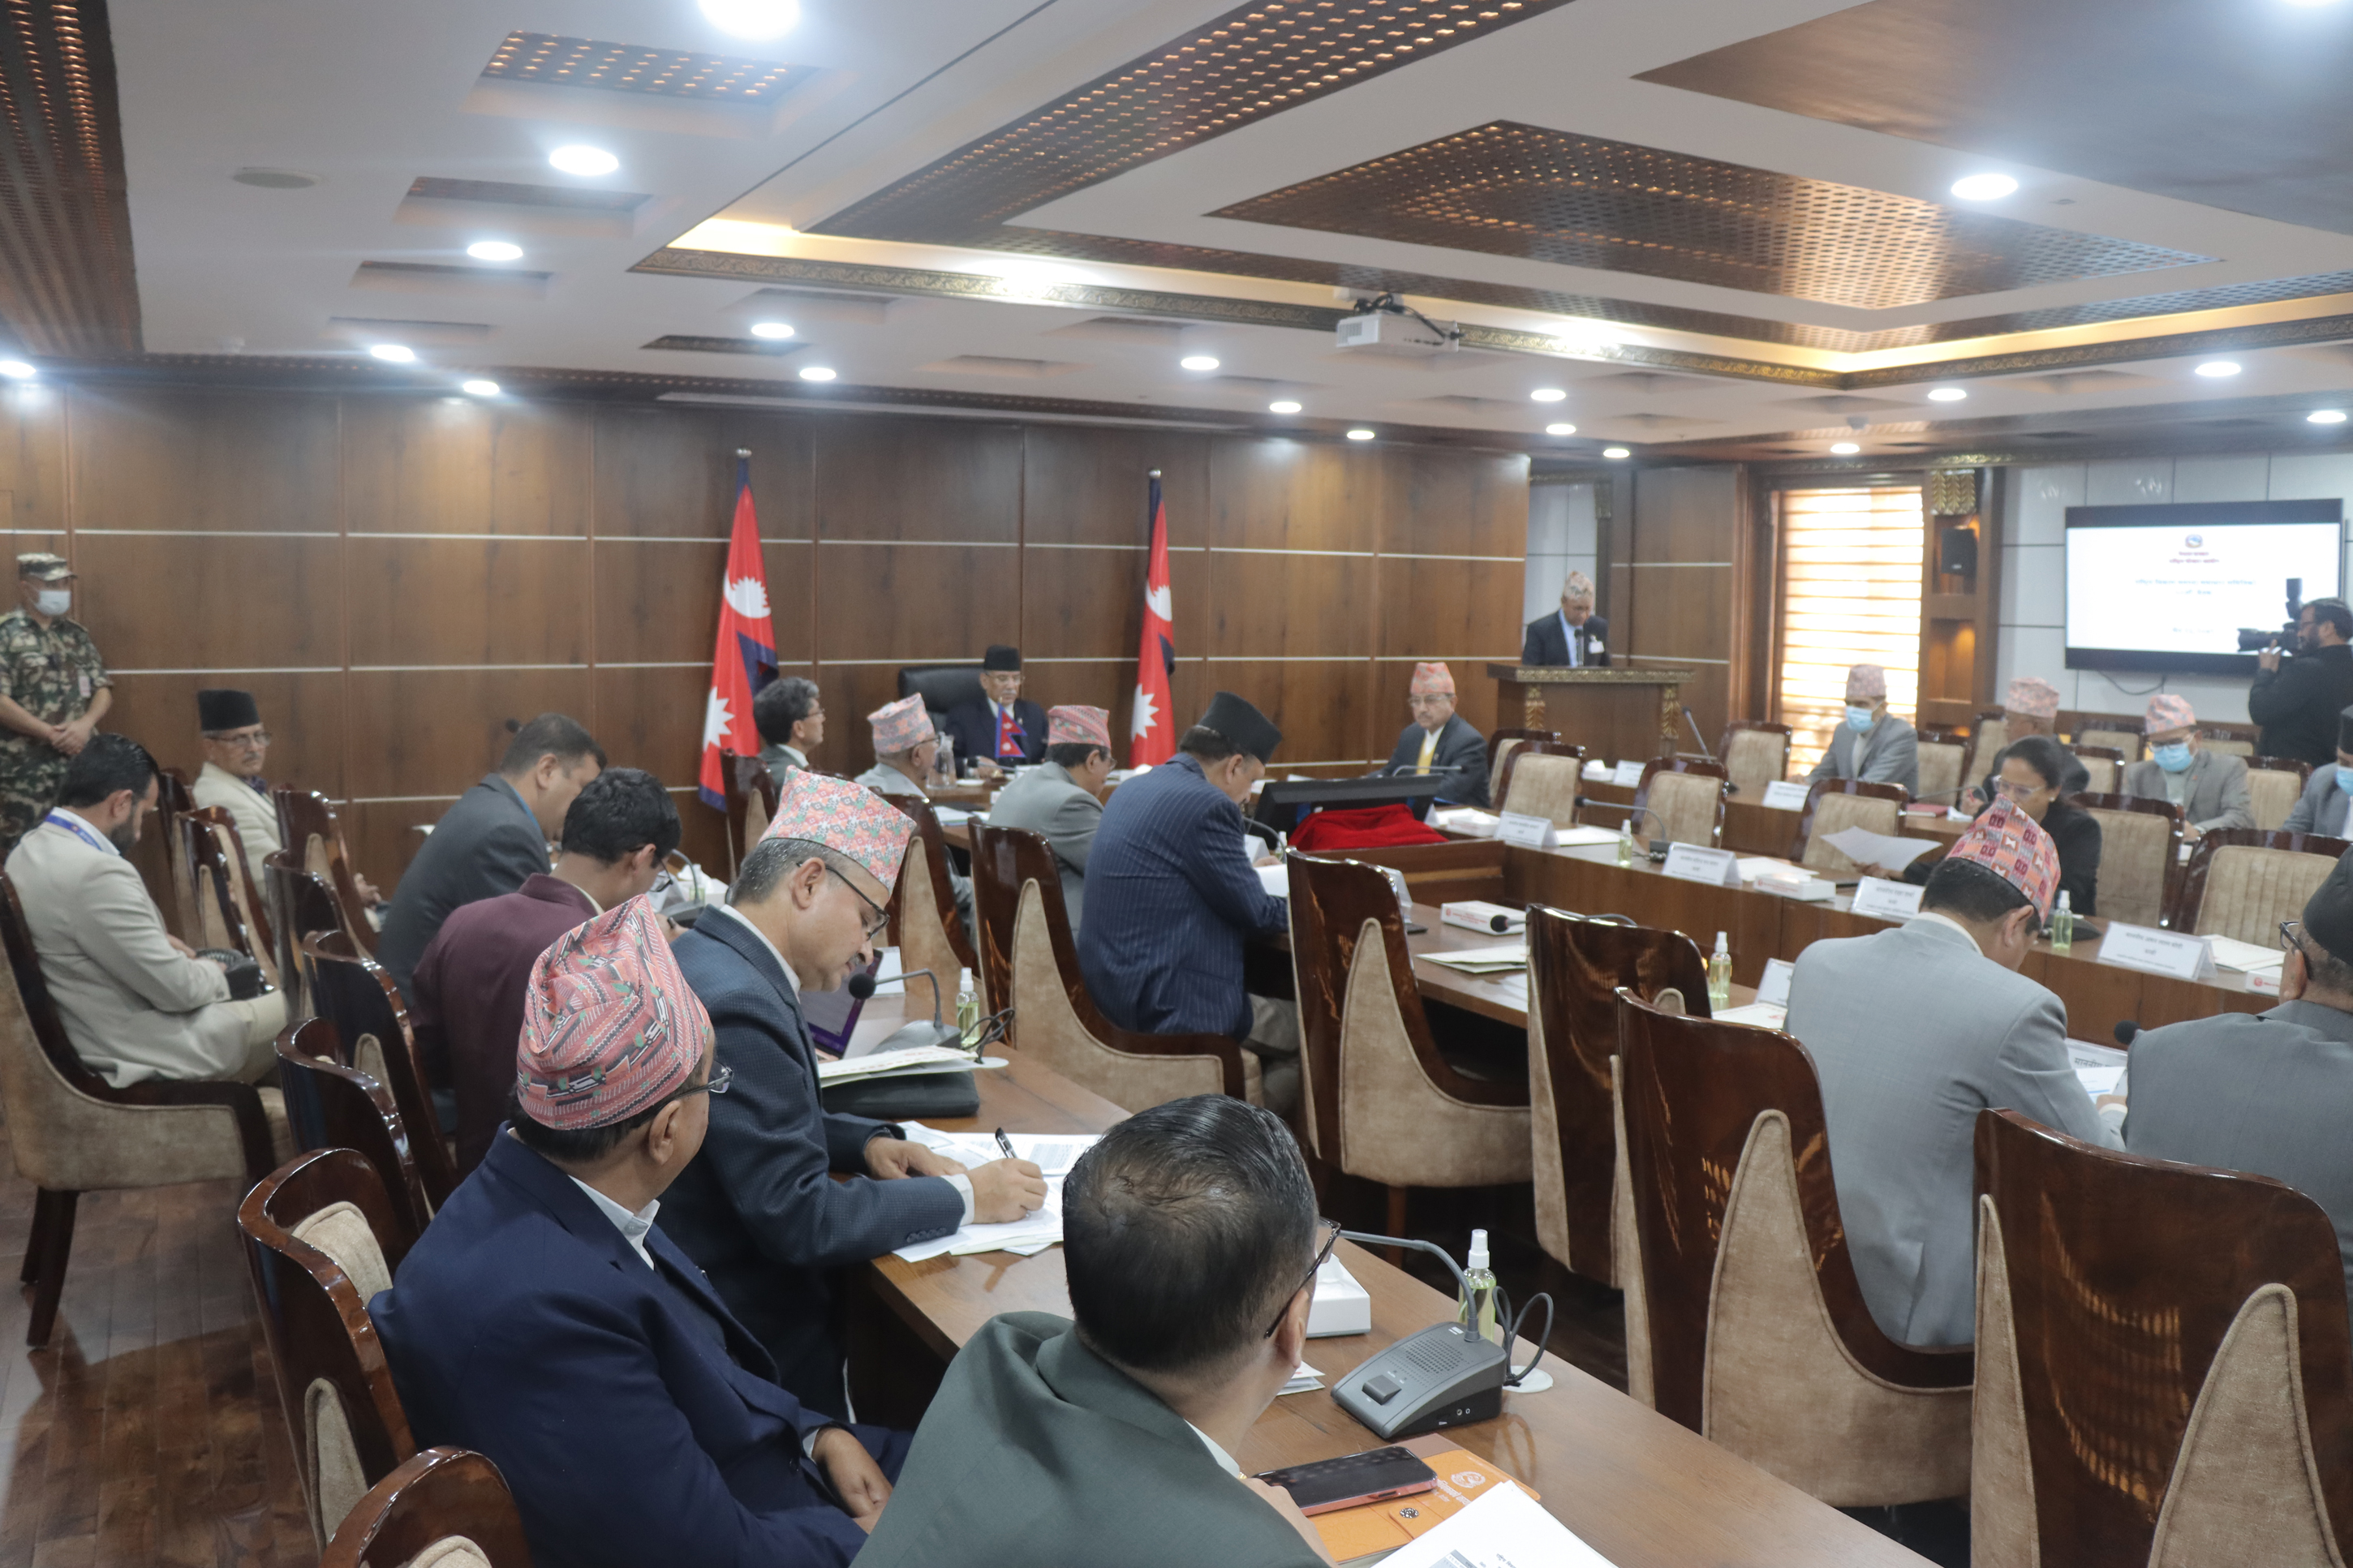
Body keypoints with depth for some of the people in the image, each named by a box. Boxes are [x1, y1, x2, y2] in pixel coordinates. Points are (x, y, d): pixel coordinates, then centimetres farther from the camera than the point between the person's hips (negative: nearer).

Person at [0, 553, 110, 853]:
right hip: (27, 767, -6)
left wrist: (85, 724, -8)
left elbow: (104, 687, 11)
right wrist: (49, 733, -17)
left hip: (81, 761, 6)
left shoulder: (76, 634, 13)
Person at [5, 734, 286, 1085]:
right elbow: (179, 989, -22)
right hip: (139, 1053, -10)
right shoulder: (98, 873, -28)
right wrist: (213, 971, -2)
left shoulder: (27, 851, 2)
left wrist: (155, 939, 8)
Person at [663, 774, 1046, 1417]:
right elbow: (799, 1219, -26)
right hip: (763, 1341, -9)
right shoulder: (736, 1004, -26)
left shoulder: (706, 955, 5)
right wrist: (964, 1196, -17)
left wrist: (868, 1142, 2)